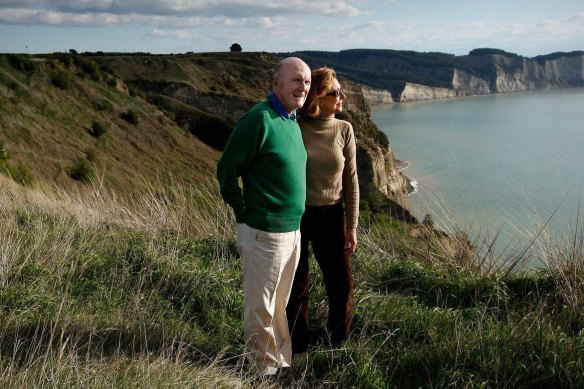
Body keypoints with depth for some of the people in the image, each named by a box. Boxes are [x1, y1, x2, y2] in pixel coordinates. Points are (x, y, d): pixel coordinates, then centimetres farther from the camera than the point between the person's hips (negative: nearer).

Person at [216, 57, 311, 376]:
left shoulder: (293, 121, 9)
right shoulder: (259, 119, -16)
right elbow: (226, 171, -13)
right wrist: (244, 215, -8)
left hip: (293, 230, 8)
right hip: (265, 233, -8)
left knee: (280, 305, 21)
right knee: (261, 310, 7)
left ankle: (284, 363, 35)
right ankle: (265, 370, 22)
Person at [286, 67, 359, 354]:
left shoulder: (344, 130, -2)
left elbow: (351, 180, 3)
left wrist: (352, 226, 2)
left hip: (331, 215, 2)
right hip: (295, 215, -2)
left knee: (342, 287, 7)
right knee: (296, 288, 10)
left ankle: (339, 344, 30)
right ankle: (296, 348, 29)